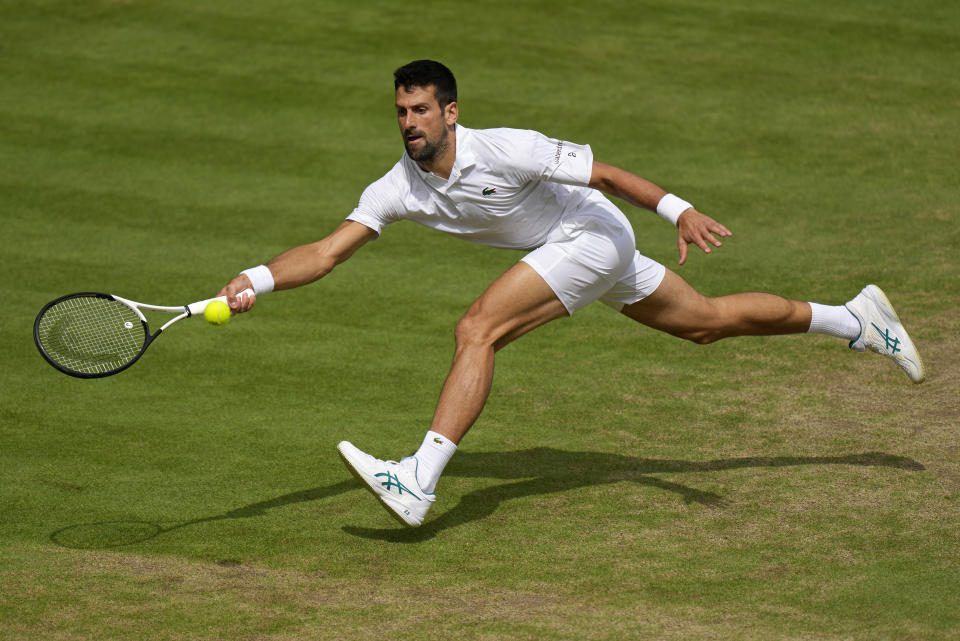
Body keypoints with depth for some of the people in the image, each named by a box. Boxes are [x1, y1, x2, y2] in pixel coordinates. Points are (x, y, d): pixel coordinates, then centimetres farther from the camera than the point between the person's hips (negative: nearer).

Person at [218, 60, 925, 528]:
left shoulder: (504, 150, -27)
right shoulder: (400, 188, -9)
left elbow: (607, 173, -26)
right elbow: (327, 251, -12)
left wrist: (680, 209, -38)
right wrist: (258, 279, -29)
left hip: (592, 232, -8)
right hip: (582, 251, 8)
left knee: (478, 328, -24)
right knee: (708, 320, 18)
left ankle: (419, 482, -28)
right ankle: (855, 319, 34)